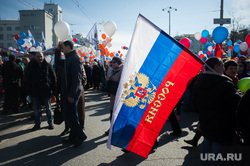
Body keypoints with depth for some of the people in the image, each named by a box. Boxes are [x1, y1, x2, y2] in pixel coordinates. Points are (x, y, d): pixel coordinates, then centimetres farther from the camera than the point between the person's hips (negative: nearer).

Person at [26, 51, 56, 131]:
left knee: (48, 108, 10)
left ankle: (50, 122, 24)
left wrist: (53, 90, -5)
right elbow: (28, 80, 6)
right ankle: (37, 124, 24)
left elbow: (53, 78, 0)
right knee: (36, 109, 10)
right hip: (35, 92, 2)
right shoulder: (30, 66, 3)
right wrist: (29, 92, 1)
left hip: (46, 91, -2)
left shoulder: (48, 66, -1)